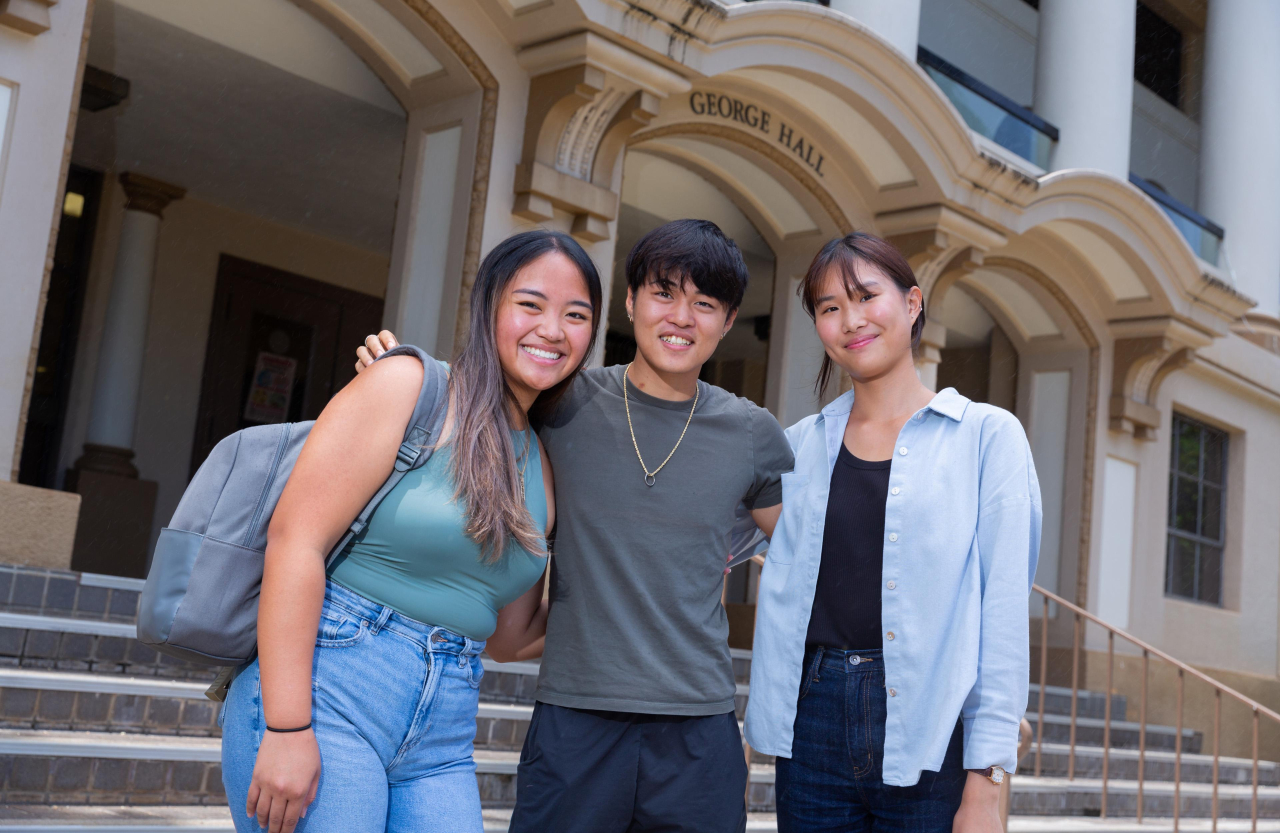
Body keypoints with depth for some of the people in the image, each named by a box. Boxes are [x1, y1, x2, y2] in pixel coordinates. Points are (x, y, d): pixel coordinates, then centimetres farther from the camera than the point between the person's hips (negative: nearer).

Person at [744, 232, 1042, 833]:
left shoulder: (986, 435, 0)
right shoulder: (799, 444, 10)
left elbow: (1003, 612, -6)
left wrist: (985, 783, -10)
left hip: (930, 737, -3)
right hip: (813, 725, 3)